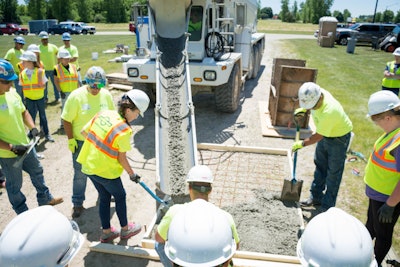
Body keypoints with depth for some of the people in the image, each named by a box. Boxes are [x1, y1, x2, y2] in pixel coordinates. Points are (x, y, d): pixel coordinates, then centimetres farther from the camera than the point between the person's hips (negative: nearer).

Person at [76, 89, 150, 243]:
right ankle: (125, 229, 37)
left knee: (104, 197, 23)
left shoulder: (103, 114, -5)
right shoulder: (124, 131, -25)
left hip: (89, 166, 7)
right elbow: (121, 158, -16)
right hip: (107, 172, -7)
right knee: (120, 197, 18)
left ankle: (106, 233, 37)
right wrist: (132, 174, -1)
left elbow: (84, 131, 6)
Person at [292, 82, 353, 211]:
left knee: (333, 172, 0)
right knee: (320, 165, 16)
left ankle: (327, 207, 12)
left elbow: (318, 136, -27)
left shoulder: (328, 112, -40)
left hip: (339, 138, -8)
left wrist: (301, 144, -14)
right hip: (325, 134, 8)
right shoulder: (317, 94, -18)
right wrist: (303, 110, -8)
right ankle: (316, 197, 30)